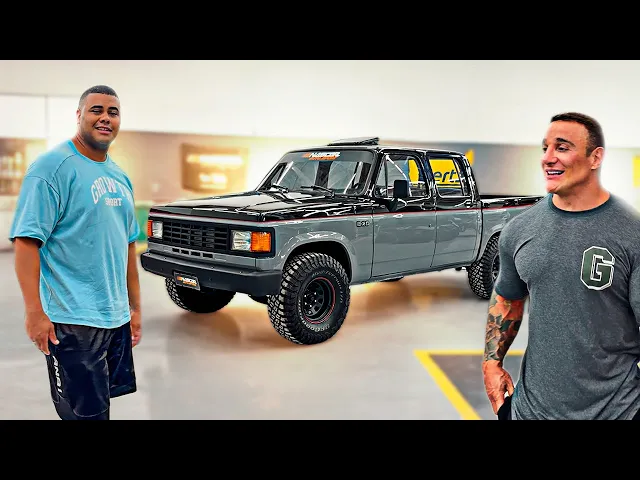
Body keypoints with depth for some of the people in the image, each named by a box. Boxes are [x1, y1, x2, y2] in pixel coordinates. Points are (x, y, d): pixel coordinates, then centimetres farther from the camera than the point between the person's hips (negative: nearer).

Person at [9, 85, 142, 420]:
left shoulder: (119, 176, 12)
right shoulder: (52, 167, -11)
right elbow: (26, 241, -16)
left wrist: (135, 307, 16)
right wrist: (34, 311, -22)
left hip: (117, 318, 7)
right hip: (72, 321, -7)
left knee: (102, 404, 18)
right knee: (85, 413, 2)